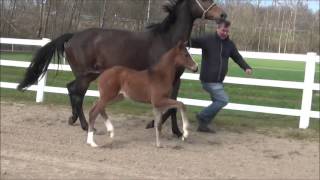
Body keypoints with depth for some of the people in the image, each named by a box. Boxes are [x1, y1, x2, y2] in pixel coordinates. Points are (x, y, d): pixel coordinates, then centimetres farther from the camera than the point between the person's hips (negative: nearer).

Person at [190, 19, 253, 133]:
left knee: (217, 102, 14)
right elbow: (192, 42, -17)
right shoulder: (207, 40, -10)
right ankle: (202, 117, 0)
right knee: (223, 100, -13)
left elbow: (237, 58, 12)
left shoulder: (230, 44, 7)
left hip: (218, 81, 8)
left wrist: (246, 68, -3)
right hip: (209, 80, -8)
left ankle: (203, 125, 25)